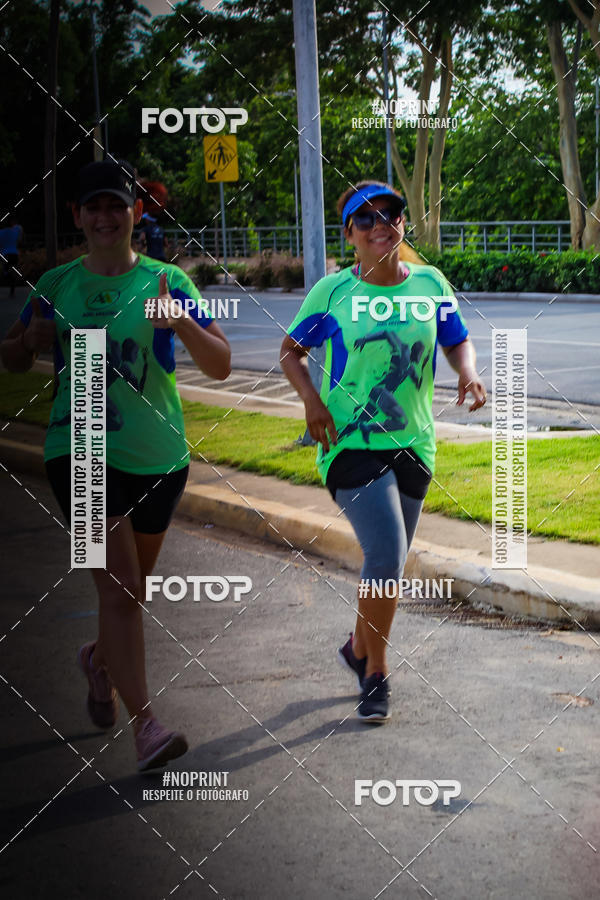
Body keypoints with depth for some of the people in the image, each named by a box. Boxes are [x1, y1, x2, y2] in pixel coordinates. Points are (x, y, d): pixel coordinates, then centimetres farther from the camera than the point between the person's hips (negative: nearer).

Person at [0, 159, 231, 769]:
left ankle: (99, 660, 49)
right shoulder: (55, 285, 3)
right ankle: (144, 725, -13)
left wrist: (181, 322, -29)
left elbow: (220, 366, -10)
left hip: (157, 457, 2)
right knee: (119, 589, -14)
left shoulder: (165, 283, -2)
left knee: (130, 588, 18)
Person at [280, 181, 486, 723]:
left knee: (390, 563, 14)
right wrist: (311, 400, -12)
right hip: (351, 441, -4)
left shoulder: (430, 284, 3)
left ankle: (360, 649, 41)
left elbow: (458, 342, 14)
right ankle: (377, 674, 1)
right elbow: (291, 351, 5)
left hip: (413, 442, 4)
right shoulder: (333, 291, -4)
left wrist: (468, 373, -8)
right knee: (386, 555, -17)